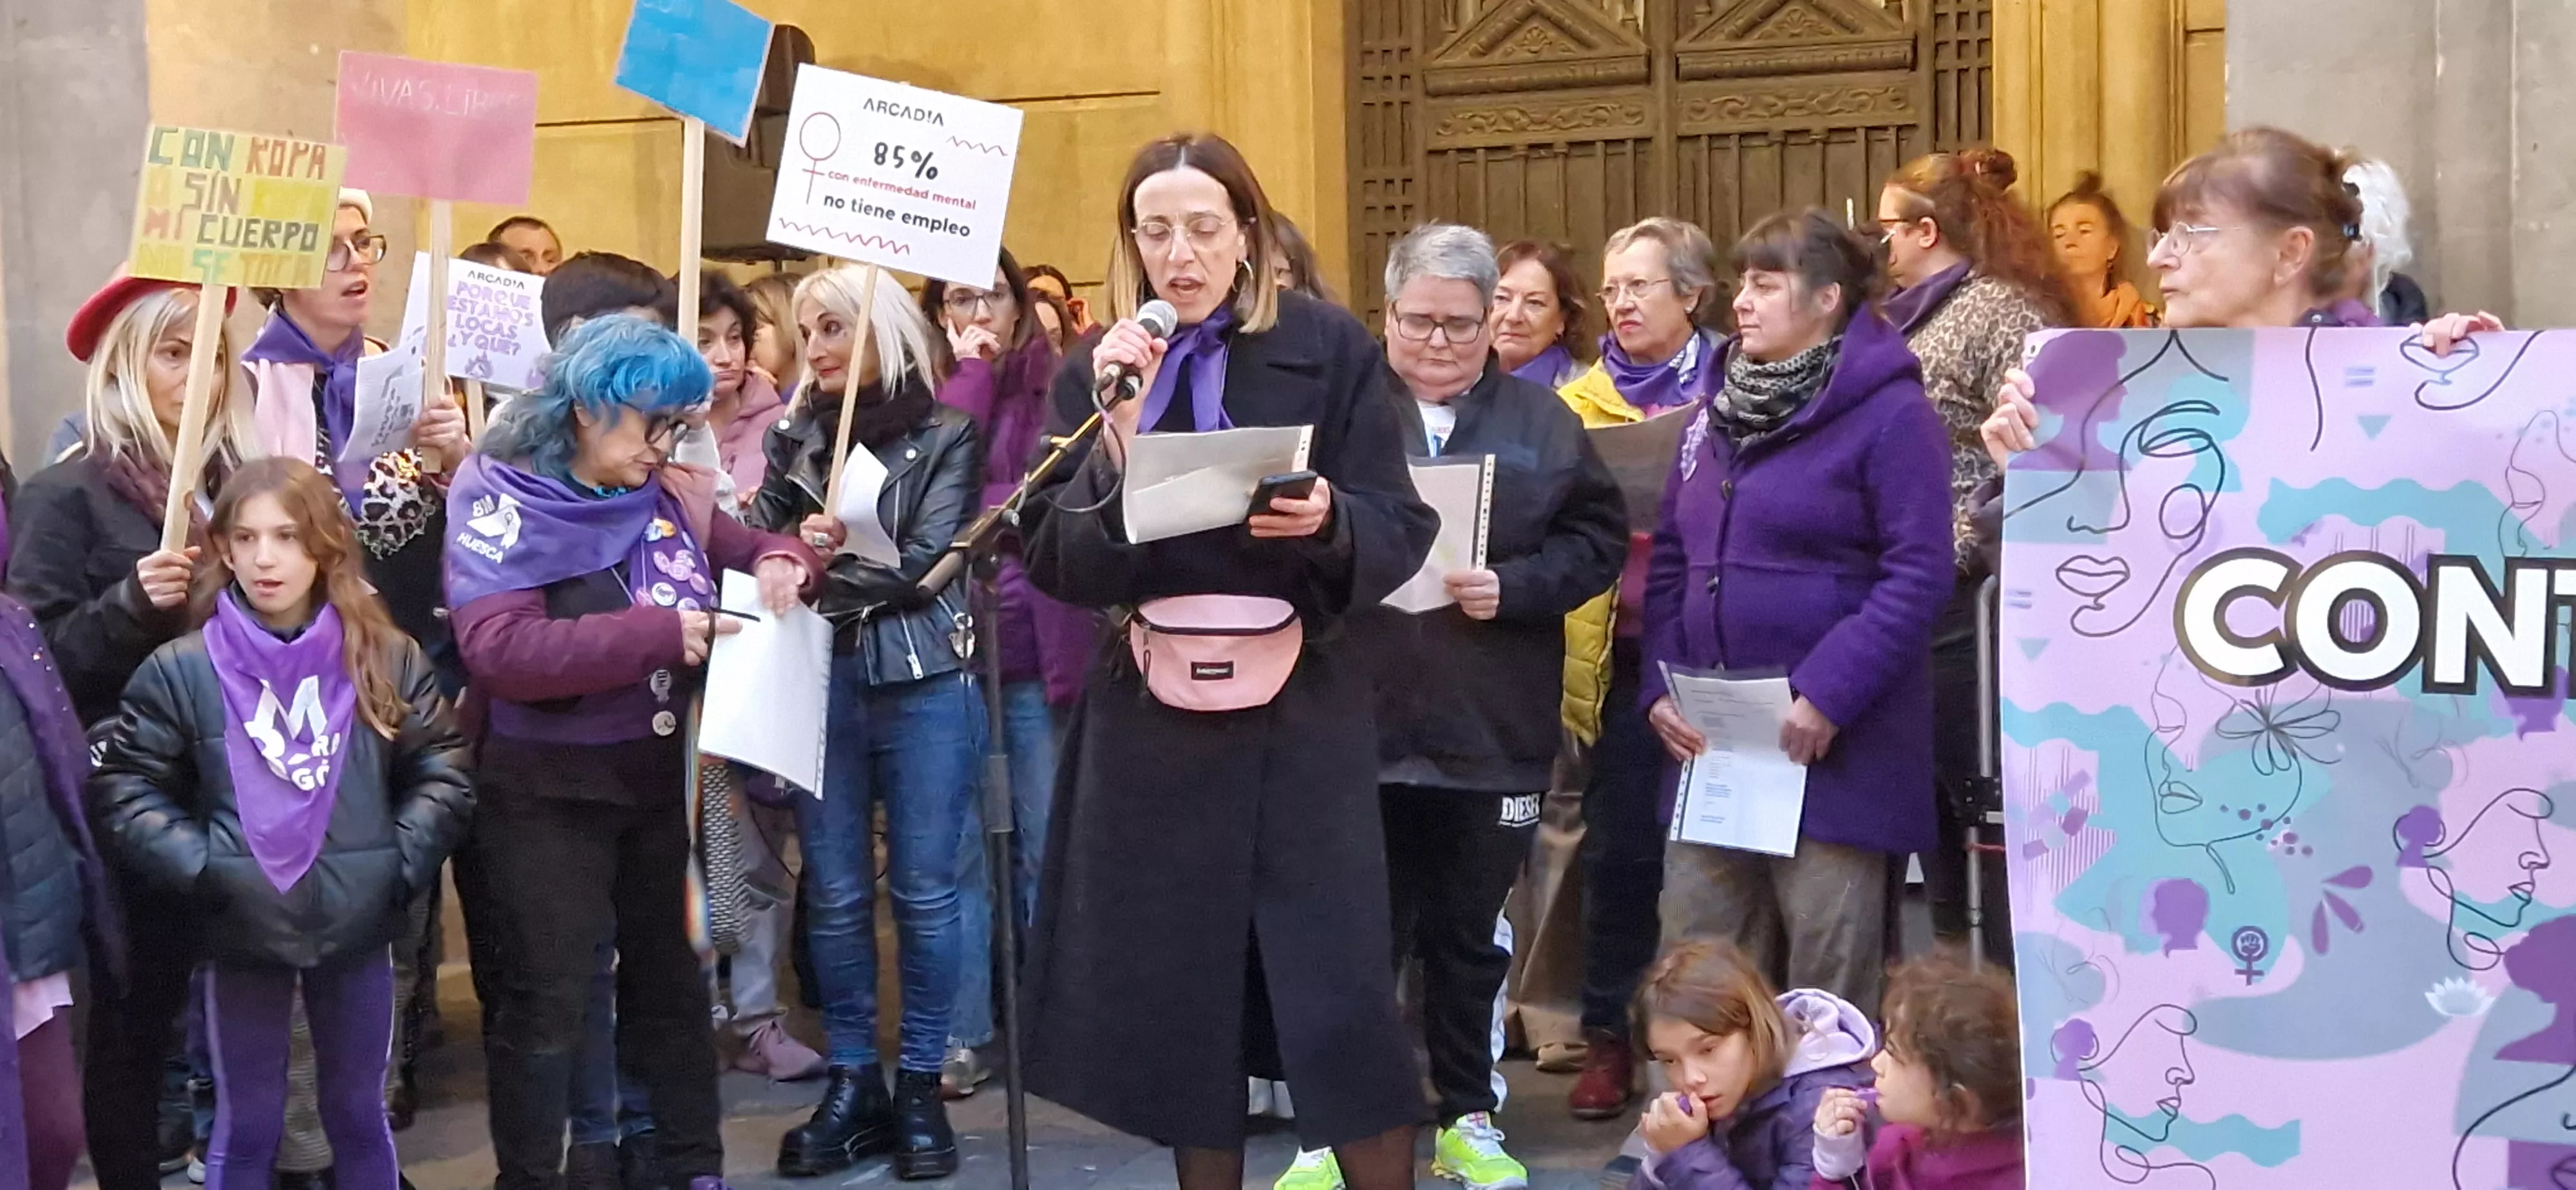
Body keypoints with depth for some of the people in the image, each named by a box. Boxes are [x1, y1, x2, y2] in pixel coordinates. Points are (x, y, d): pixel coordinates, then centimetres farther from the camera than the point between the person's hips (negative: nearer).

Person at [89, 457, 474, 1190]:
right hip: (241, 935, -1)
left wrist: (398, 862, -9)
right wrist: (201, 867, -14)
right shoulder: (181, 669, -7)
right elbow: (124, 789, -3)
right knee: (247, 1128, 11)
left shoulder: (385, 659, -2)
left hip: (358, 929, 1)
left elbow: (442, 773, 2)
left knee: (359, 1117, 17)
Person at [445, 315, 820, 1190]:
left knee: (668, 974, 16)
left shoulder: (669, 495, 2)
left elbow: (752, 546, 17)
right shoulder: (499, 496, -14)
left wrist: (778, 563, -8)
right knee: (544, 1000, 1)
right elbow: (498, 649, -26)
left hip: (652, 772, 6)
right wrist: (658, 635, -30)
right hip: (541, 788, -6)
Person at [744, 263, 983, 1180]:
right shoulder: (794, 436, 11)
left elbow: (929, 566, -9)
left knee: (924, 890, 2)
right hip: (818, 683, 3)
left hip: (923, 684, -3)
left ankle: (920, 1084, 13)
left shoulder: (945, 436, 0)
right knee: (834, 893, 6)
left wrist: (829, 560, -14)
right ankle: (852, 1082, 16)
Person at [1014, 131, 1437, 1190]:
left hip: (1302, 712, -2)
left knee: (1341, 996, -4)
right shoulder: (1096, 371, 5)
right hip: (1151, 718, 2)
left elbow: (1400, 533, -3)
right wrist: (1119, 438, -16)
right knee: (1180, 996, 8)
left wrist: (1328, 521, -23)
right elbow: (1055, 565, -3)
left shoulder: (1331, 350, -1)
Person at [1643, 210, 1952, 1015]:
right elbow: (1670, 561, 16)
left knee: (1827, 991, 2)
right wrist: (1662, 689, 3)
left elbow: (1918, 575, -14)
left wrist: (1828, 698, -19)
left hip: (1833, 745, -7)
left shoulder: (1888, 411, -8)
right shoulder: (1718, 410, 14)